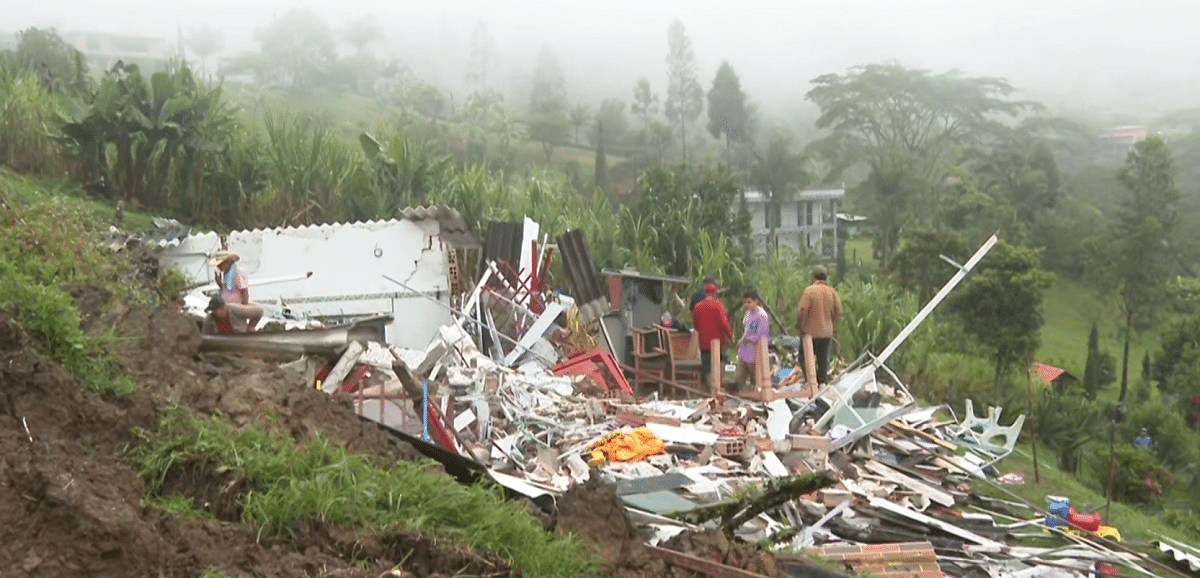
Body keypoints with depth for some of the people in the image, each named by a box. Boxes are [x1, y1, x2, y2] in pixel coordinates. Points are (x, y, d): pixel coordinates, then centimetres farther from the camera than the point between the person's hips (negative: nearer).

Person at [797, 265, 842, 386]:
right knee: (823, 359, 13)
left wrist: (799, 327, -8)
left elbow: (803, 311, -17)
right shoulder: (832, 292, 3)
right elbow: (838, 312, 4)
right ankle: (822, 381, 12)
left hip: (810, 332, -5)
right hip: (826, 332, 5)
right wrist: (830, 325, 16)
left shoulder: (809, 291, -12)